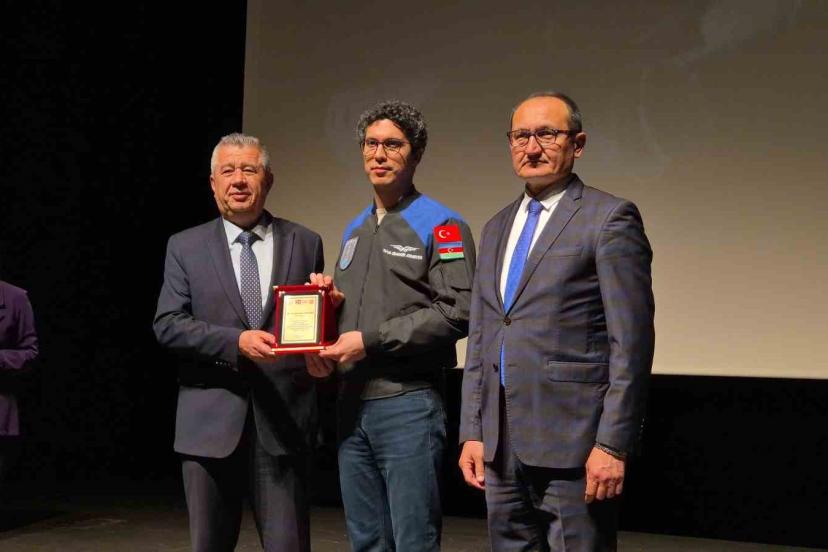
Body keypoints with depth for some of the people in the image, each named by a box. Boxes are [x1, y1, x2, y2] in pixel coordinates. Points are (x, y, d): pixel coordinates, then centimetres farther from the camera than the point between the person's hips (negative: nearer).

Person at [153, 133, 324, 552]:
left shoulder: (305, 243, 9)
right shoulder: (185, 247, 6)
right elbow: (167, 325, -3)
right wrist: (235, 341, -17)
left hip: (282, 421, 0)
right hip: (210, 423, 0)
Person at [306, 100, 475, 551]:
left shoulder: (441, 226, -5)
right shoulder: (354, 231, 18)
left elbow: (457, 312, -15)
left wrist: (371, 340, -16)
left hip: (407, 402, -7)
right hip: (352, 403, 7)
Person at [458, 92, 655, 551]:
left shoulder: (609, 218, -5)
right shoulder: (498, 228, 16)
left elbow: (631, 343, -11)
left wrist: (613, 445, -15)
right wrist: (472, 431, 11)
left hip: (572, 444, -6)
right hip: (500, 443, 7)